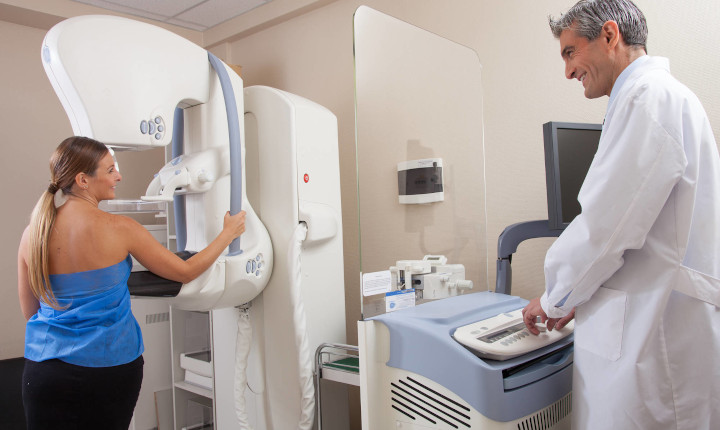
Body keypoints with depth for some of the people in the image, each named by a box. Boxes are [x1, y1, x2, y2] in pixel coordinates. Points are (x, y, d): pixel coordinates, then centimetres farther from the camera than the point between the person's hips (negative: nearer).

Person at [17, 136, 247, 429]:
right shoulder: (118, 229, -17)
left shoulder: (32, 234, -4)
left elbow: (29, 311, 8)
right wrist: (228, 233, 5)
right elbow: (186, 272, -7)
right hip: (109, 366, -3)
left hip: (42, 369, 3)